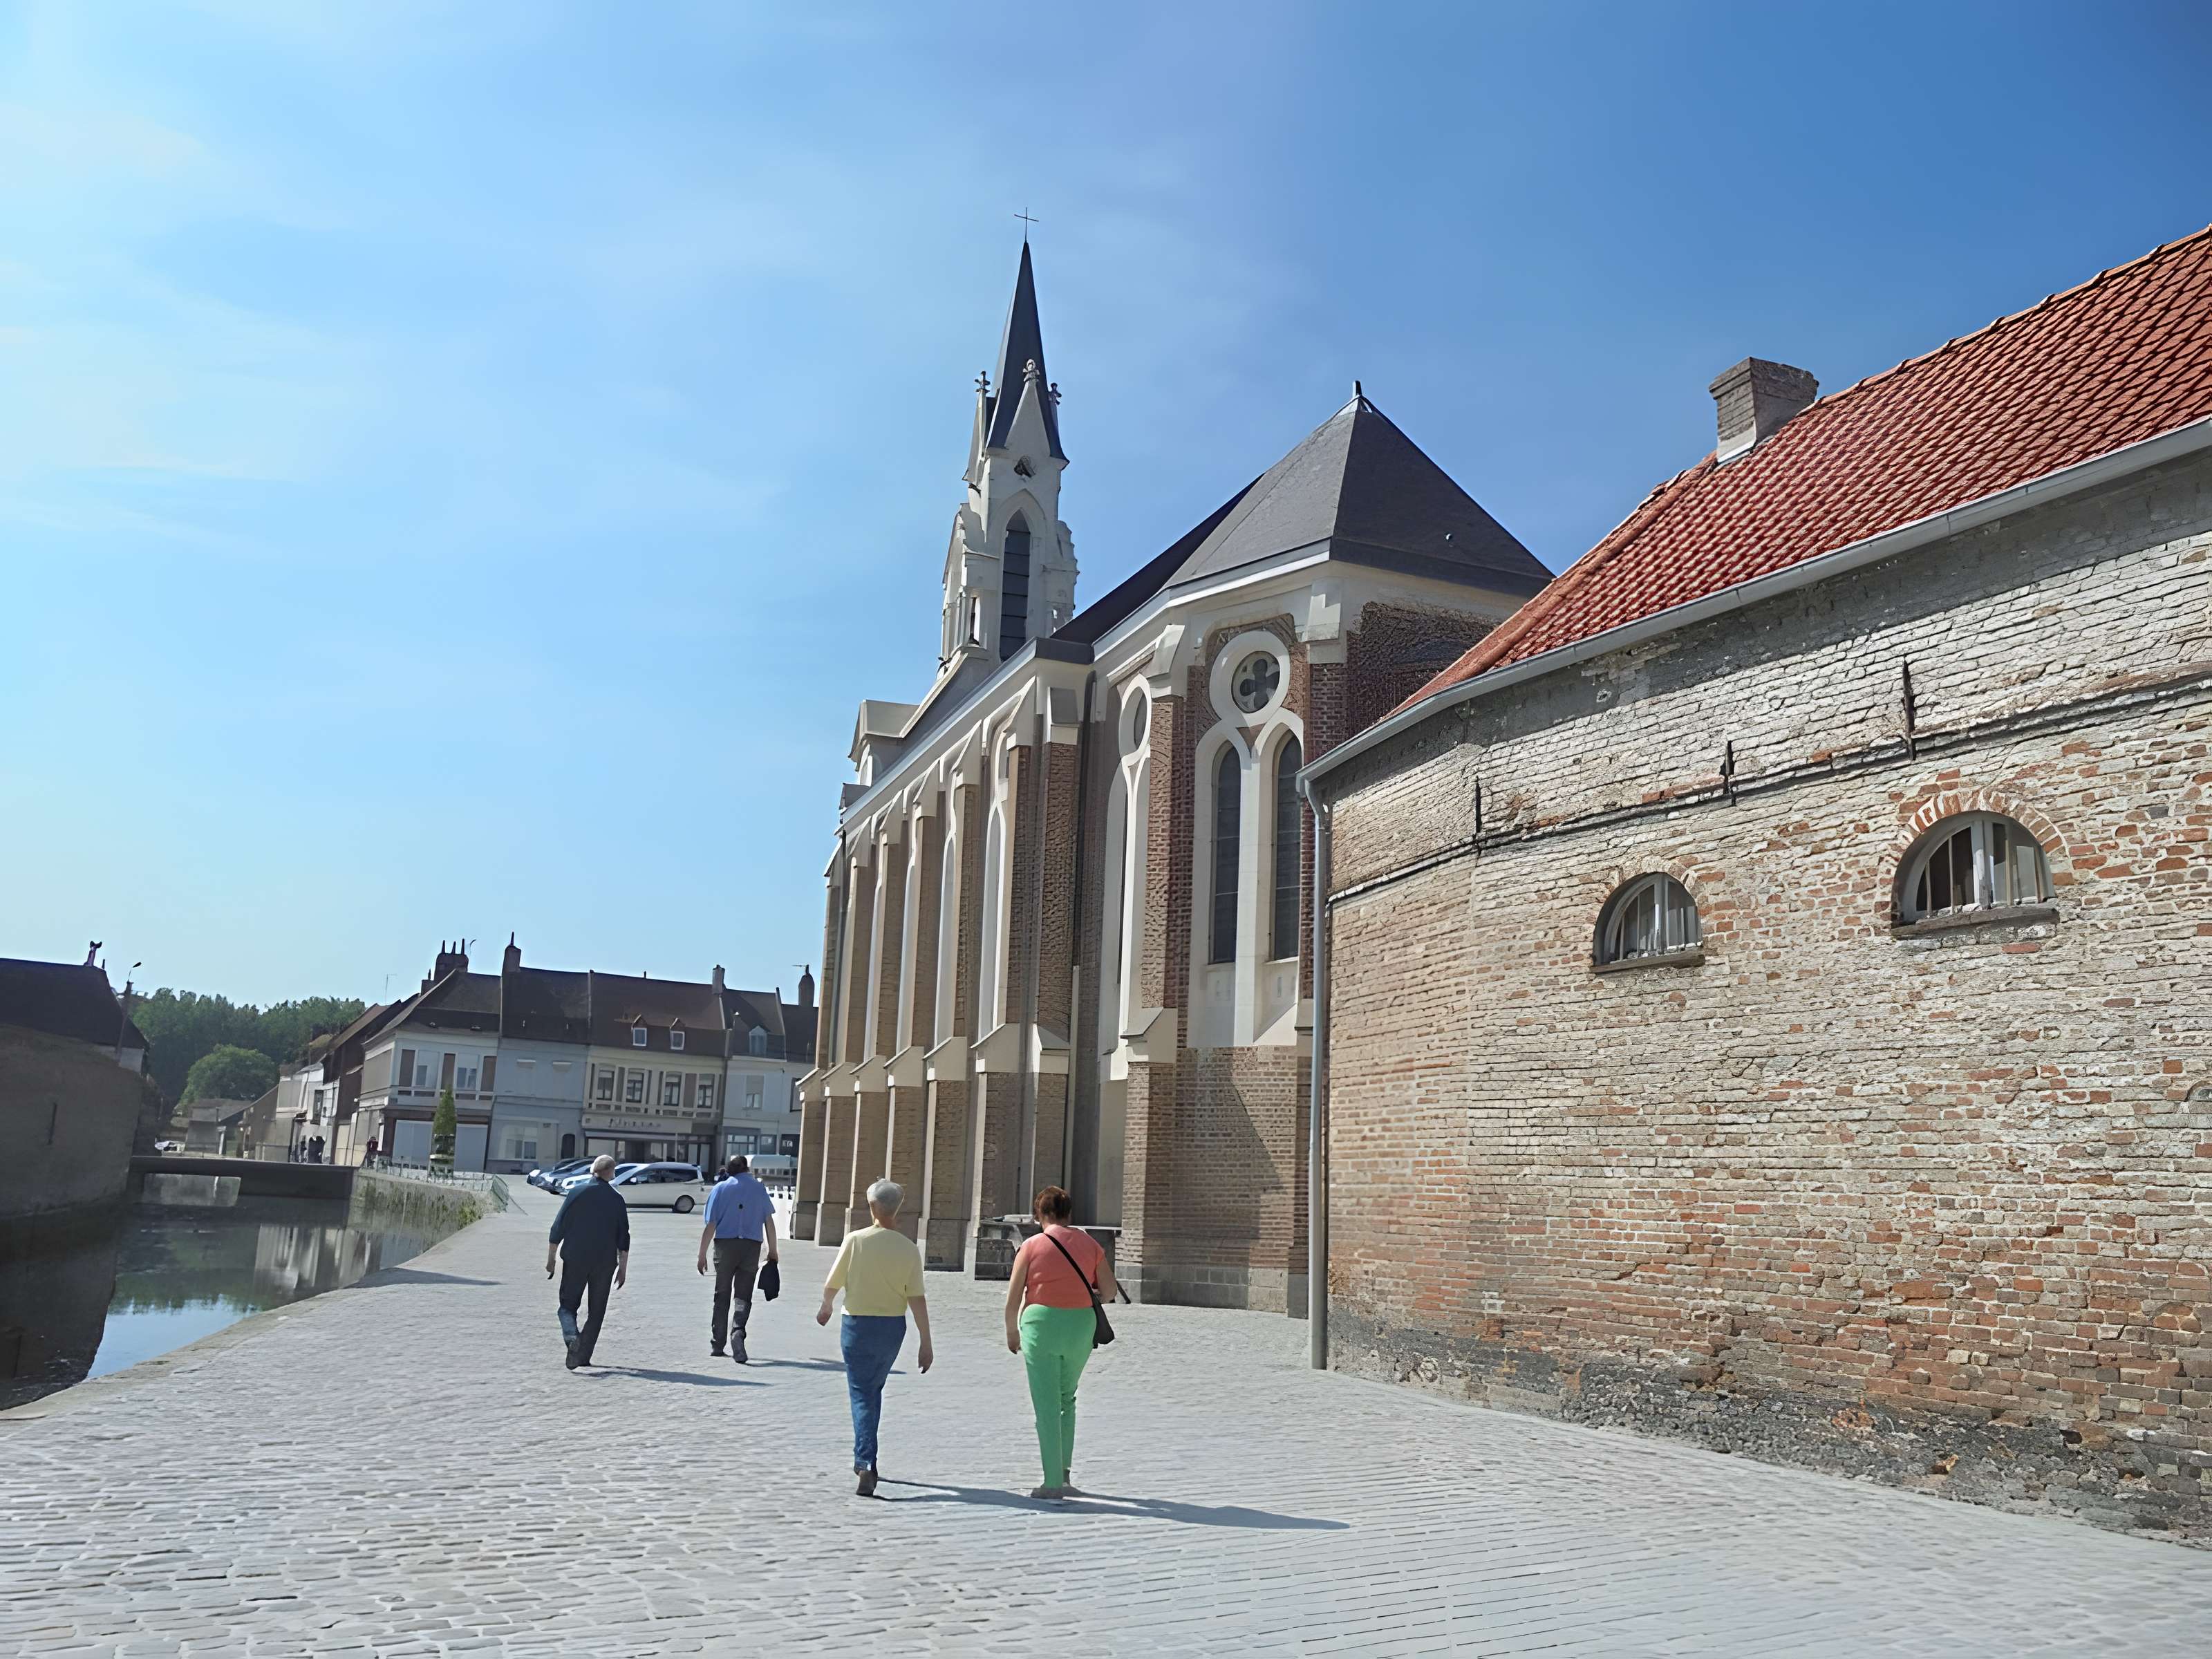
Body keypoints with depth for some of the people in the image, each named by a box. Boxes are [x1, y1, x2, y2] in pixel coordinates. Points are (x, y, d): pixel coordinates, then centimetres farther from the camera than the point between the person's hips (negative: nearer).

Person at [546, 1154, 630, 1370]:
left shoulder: (577, 1193, -2)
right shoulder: (616, 1199, 1)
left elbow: (558, 1228, -2)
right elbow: (623, 1238, 1)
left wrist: (551, 1259, 6)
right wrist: (623, 1268, 8)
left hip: (575, 1260, -1)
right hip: (605, 1262, 1)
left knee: (568, 1303, 9)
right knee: (597, 1310, 11)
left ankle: (571, 1336, -19)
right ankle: (583, 1356, 8)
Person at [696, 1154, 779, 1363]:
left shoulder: (720, 1188, 5)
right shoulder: (759, 1189, 8)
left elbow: (710, 1225, -1)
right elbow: (769, 1223, 7)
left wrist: (702, 1255, 3)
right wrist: (772, 1252, 14)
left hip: (725, 1244, 0)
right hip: (752, 1246, 0)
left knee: (722, 1296, 11)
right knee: (744, 1296, 3)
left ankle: (717, 1345, 15)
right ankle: (738, 1331, -23)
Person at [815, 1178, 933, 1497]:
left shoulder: (855, 1240, -11)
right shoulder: (909, 1249, -7)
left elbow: (831, 1285, -4)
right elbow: (917, 1299, -8)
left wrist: (825, 1309, 18)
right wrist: (926, 1343, -3)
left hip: (858, 1324, -2)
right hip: (892, 1327, 2)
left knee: (861, 1394, 3)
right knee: (874, 1389, 22)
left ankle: (866, 1463, -12)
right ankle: (863, 1457, 30)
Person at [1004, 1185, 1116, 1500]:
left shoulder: (1032, 1245, -4)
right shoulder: (1090, 1245, 4)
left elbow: (1013, 1299, -3)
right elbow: (1109, 1292, 3)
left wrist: (1012, 1332, 13)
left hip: (1042, 1323, -3)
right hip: (1081, 1325, 3)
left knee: (1047, 1405, 4)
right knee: (1067, 1400, 21)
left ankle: (1053, 1481, 4)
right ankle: (1064, 1473, 18)